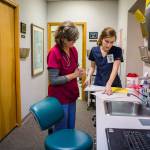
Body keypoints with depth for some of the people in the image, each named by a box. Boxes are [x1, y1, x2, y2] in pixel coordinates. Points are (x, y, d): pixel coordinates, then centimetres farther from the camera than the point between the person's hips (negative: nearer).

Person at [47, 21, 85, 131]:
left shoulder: (73, 50, 2)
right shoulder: (54, 52, -20)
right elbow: (53, 80, -21)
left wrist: (79, 71, -6)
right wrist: (74, 75, -21)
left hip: (71, 96, 7)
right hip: (60, 98, -7)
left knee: (71, 128, 20)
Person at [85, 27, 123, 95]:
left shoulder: (117, 51, -11)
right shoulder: (94, 50, -4)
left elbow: (115, 69, -21)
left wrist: (108, 85, -35)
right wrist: (89, 76, -9)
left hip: (113, 85, -1)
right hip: (98, 84, 2)